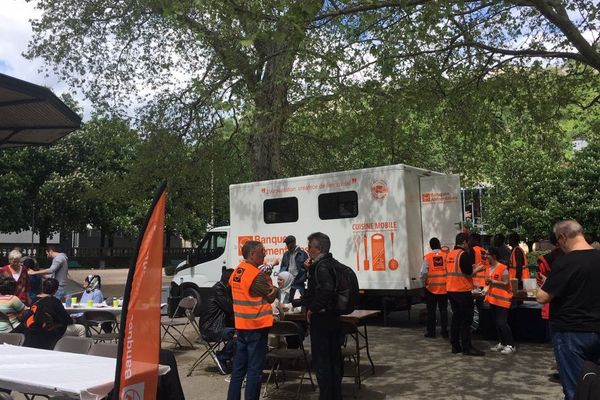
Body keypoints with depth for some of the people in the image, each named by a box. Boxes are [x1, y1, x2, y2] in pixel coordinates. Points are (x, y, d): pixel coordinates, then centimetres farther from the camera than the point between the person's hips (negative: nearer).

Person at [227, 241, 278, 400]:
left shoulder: (235, 273, 8)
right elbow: (271, 296, -9)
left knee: (239, 367, 15)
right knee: (255, 369, 0)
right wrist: (275, 287, 10)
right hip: (257, 326, -8)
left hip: (241, 325, 8)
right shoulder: (256, 275, -18)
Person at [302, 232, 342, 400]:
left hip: (321, 318, -9)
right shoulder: (333, 263, 10)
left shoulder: (321, 266, -18)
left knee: (321, 361, 1)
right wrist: (311, 269, 7)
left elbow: (326, 289, -34)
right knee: (334, 359, 17)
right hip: (334, 317, 10)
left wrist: (312, 308, -23)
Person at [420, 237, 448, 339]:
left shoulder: (427, 257, -8)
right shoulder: (445, 256, -6)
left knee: (431, 311, 8)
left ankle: (431, 332, 12)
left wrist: (424, 283, 6)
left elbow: (423, 273, -10)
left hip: (431, 287, -1)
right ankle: (444, 331, 14)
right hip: (444, 287, 1)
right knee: (443, 310, 11)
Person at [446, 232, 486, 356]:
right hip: (463, 291, -8)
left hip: (451, 290, 8)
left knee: (456, 318, 13)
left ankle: (455, 346, 16)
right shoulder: (464, 254, -13)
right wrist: (477, 269, 4)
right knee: (466, 320, -1)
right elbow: (469, 274, -14)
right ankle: (467, 348, 2)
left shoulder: (450, 254, 11)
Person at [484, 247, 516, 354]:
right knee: (497, 323, 13)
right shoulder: (490, 268, 10)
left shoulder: (503, 268, -16)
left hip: (502, 299, -9)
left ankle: (510, 345, 1)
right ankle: (502, 343, 23)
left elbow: (506, 283, -18)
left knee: (502, 323, -9)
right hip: (493, 299, 9)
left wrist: (493, 281, -24)